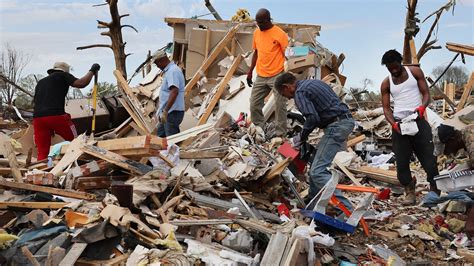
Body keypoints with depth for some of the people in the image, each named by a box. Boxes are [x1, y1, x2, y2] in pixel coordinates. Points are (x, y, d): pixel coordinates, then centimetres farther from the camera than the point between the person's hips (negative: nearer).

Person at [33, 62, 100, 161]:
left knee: (42, 152, 7)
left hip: (37, 118, 5)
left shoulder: (40, 82, 31)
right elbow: (81, 83, 1)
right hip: (56, 115, -5)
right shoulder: (62, 75, 14)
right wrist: (92, 71, 16)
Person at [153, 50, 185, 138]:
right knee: (160, 136, 16)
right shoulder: (167, 71, 18)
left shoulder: (173, 71, -16)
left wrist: (165, 111, -31)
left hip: (173, 113, -11)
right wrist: (160, 110, 25)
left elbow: (174, 92, -29)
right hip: (167, 112, 11)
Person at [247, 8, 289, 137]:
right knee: (254, 105, 6)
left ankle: (281, 134, 7)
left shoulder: (280, 34, -10)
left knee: (280, 106, -2)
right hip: (261, 76, 6)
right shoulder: (256, 33, 9)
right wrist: (250, 71, 17)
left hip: (277, 76, -6)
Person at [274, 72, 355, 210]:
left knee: (318, 172, -12)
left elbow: (312, 118, -20)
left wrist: (301, 137, -4)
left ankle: (346, 208, -17)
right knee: (317, 163, 20)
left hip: (336, 126, -10)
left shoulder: (300, 92, -8)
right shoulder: (313, 82, 22)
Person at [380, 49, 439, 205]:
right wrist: (393, 123, -14)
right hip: (399, 123, 2)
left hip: (418, 120, -1)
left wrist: (422, 106, -19)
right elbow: (386, 108, 5)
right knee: (401, 161, 1)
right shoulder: (386, 84, 7)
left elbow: (426, 93, 3)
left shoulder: (415, 72, 5)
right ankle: (409, 191, 12)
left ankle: (434, 190, 8)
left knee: (428, 156, -3)